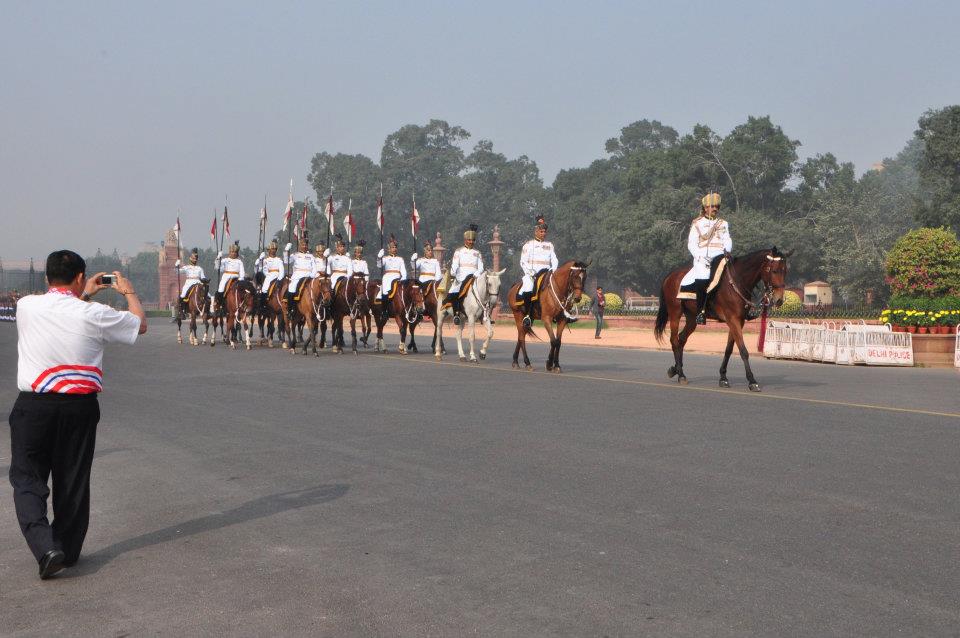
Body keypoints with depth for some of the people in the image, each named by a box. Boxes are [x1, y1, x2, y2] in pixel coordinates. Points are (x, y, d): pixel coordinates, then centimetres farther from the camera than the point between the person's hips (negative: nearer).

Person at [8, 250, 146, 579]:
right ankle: (68, 549, 25)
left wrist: (83, 295, 32)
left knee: (27, 478, 7)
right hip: (79, 407, 0)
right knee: (73, 480, 13)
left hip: (33, 404, 0)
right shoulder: (94, 314, -9)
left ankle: (45, 547, -10)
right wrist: (128, 291, 25)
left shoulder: (26, 306, -3)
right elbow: (140, 324, 8)